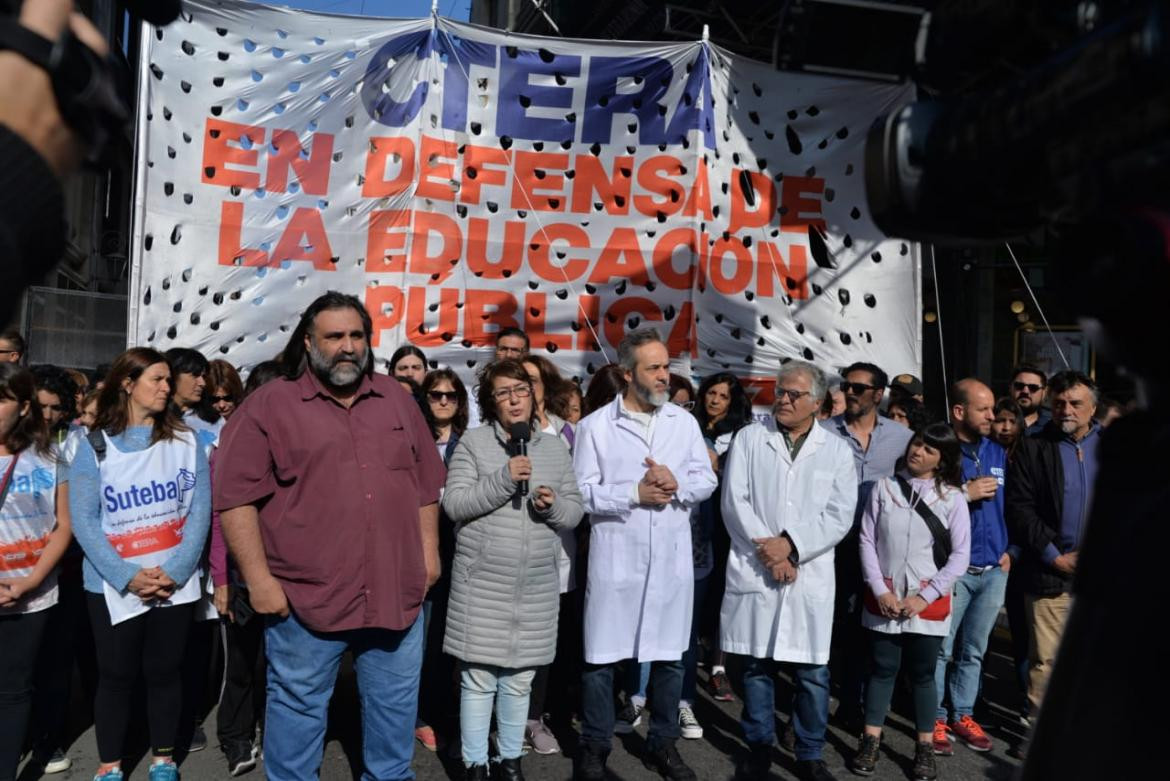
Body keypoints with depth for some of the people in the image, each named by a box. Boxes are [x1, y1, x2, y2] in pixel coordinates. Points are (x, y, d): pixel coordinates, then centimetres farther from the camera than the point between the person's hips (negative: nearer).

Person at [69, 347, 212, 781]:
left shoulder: (186, 442, 2)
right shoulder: (94, 446, -1)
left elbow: (200, 511, -2)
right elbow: (83, 521, -6)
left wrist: (174, 572, -13)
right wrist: (127, 578, -15)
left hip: (176, 584, 1)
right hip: (113, 587, -1)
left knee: (165, 672, 11)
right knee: (116, 676, 9)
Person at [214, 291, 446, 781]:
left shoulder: (397, 400, 8)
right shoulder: (269, 405, -6)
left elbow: (426, 484, 14)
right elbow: (236, 496, -9)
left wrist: (429, 553, 10)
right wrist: (259, 578, -12)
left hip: (396, 592, 4)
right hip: (306, 596, -4)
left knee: (395, 702, 18)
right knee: (299, 707, 13)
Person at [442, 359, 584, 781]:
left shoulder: (555, 446, 9)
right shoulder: (473, 441, -2)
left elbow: (575, 511, 10)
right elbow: (453, 504, -10)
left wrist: (554, 505, -12)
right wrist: (502, 480, -20)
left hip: (537, 586, 3)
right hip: (482, 583, -3)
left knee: (519, 679, 14)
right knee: (478, 679, 4)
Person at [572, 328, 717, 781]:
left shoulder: (684, 422, 7)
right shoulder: (595, 426, -4)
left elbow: (707, 480, 7)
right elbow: (582, 493, -8)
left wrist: (677, 484, -13)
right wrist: (635, 493, -16)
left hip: (671, 557, 3)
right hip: (615, 556, -3)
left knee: (670, 654, 13)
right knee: (602, 655, 6)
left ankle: (663, 744, 31)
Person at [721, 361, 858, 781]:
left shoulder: (837, 450, 6)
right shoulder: (749, 439, 5)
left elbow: (840, 515, -2)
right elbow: (735, 502, -3)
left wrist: (791, 544, -13)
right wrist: (767, 551, -11)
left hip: (811, 575, 0)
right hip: (754, 570, 0)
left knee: (812, 671, 5)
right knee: (756, 664, 8)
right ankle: (759, 747, 24)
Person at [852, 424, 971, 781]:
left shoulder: (952, 498, -1)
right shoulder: (884, 488, 0)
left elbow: (960, 555, -3)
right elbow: (867, 541, 0)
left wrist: (925, 596, -9)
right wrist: (880, 590, -8)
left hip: (928, 602, 0)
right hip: (884, 597, 1)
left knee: (922, 674, 9)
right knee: (882, 670, 9)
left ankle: (924, 748, 22)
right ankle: (870, 742, 19)